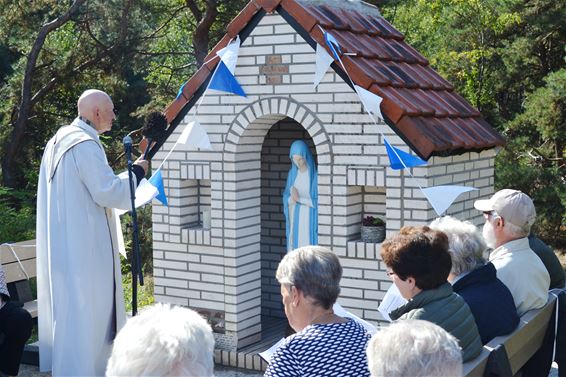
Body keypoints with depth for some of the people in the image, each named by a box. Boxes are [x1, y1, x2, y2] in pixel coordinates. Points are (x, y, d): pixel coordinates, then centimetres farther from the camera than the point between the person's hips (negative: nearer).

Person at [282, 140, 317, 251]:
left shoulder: (314, 174, -12)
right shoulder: (292, 173, 7)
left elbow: (318, 201, -12)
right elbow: (286, 196, 9)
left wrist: (299, 199, -19)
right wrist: (291, 199, -13)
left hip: (308, 220, -5)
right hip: (294, 219, 6)